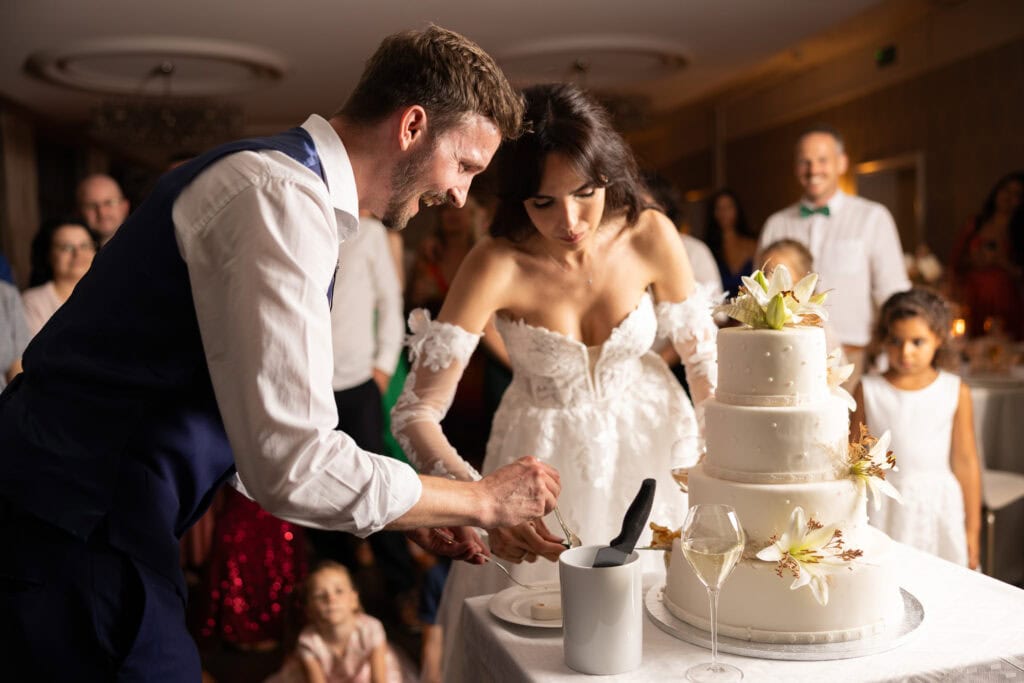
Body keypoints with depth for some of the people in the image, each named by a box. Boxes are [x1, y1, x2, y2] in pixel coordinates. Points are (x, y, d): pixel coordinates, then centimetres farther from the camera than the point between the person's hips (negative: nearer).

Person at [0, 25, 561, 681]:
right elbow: (294, 465, -27)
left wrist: (410, 516, 10)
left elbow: (272, 432, 14)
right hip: (74, 535, -9)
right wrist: (482, 499, -13)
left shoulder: (284, 182, 10)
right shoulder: (280, 197, -21)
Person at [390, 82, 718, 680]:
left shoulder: (651, 236, -20)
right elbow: (416, 410, -29)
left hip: (650, 438, 2)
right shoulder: (497, 265, -27)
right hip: (547, 452, -2)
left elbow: (705, 357, -6)